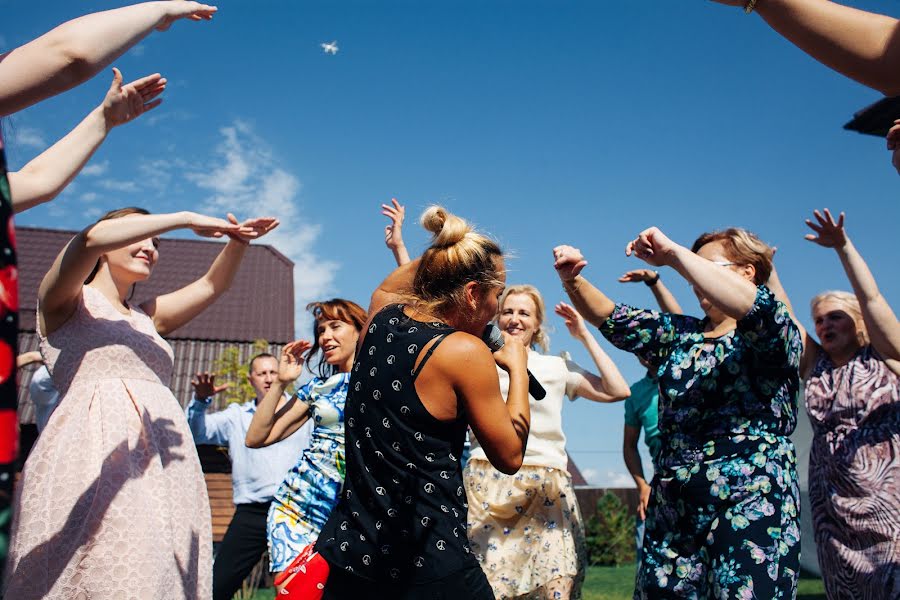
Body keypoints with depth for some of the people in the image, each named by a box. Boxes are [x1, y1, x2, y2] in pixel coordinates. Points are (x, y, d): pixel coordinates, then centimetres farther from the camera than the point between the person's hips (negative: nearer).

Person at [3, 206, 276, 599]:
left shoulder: (145, 318, 28)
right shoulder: (66, 303, 10)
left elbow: (212, 286, 29)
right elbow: (92, 238, -10)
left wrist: (237, 241, 10)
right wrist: (187, 219, -7)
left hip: (163, 470, 6)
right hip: (95, 459, -6)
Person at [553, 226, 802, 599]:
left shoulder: (776, 335, -3)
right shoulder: (677, 335, 15)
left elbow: (755, 307, -26)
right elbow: (611, 319, 10)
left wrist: (674, 253, -22)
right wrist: (572, 280, -9)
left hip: (752, 510, -5)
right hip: (673, 514, 6)